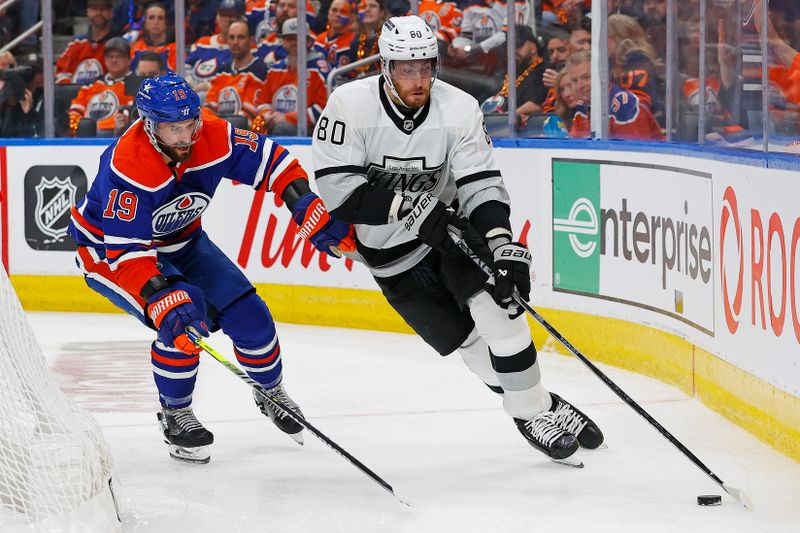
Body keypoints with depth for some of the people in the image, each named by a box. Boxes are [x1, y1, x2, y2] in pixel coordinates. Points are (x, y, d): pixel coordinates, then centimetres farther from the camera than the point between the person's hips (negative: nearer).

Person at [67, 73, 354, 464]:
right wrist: (165, 302, -46)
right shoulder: (127, 166, -37)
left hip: (180, 241, 6)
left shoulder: (212, 136, -22)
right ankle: (175, 415, -4)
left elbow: (272, 161, -10)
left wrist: (314, 215, -19)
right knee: (180, 319, -27)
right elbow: (126, 252, -37)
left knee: (248, 313, 0)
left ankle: (271, 392, 30)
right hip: (109, 251, -6)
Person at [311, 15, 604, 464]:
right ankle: (535, 412, 12)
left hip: (449, 223, 1)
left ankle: (537, 405, -9)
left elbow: (482, 184, -18)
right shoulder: (350, 106, -21)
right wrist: (408, 205, -32)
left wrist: (504, 245, -34)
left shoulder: (459, 110, -16)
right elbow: (337, 190, -25)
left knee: (497, 307, -21)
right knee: (464, 339, -3)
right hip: (391, 250, -1)